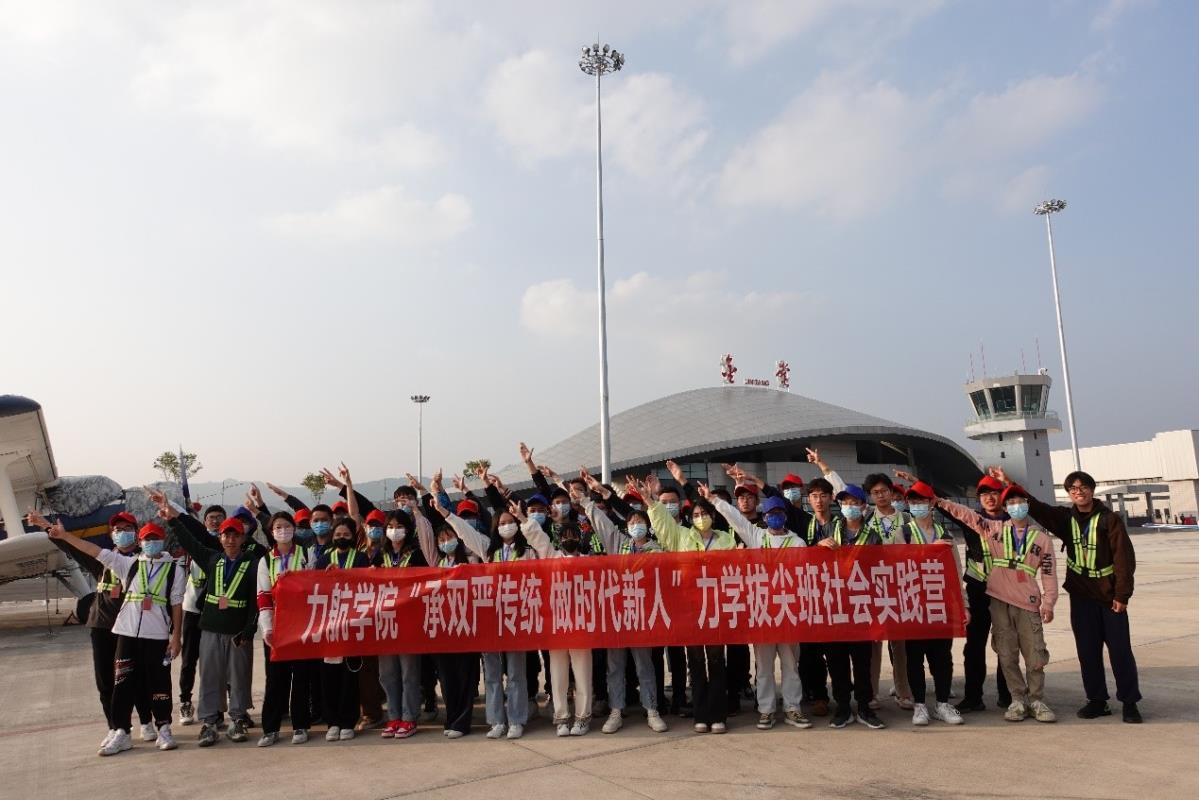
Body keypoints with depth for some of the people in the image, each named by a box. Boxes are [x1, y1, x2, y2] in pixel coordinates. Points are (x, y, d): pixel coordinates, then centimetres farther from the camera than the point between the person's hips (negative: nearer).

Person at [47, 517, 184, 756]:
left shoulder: (174, 569, 3)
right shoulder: (129, 564, 9)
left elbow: (177, 604, 1)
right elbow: (97, 552, 3)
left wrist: (176, 635, -3)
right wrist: (64, 536, -4)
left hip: (158, 636, -2)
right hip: (127, 633, 2)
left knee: (159, 683, 4)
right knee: (123, 683, 4)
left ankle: (164, 730, 16)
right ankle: (121, 732, 14)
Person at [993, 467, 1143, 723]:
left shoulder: (1110, 519, -7)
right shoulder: (1065, 518, 5)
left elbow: (1124, 558, -10)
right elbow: (1035, 506, 3)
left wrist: (1122, 595, -14)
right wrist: (1008, 484, -7)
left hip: (1110, 596, -4)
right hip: (1081, 596, 4)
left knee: (1120, 650, 1)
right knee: (1087, 651, 7)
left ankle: (1130, 702, 12)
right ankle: (1097, 700, 16)